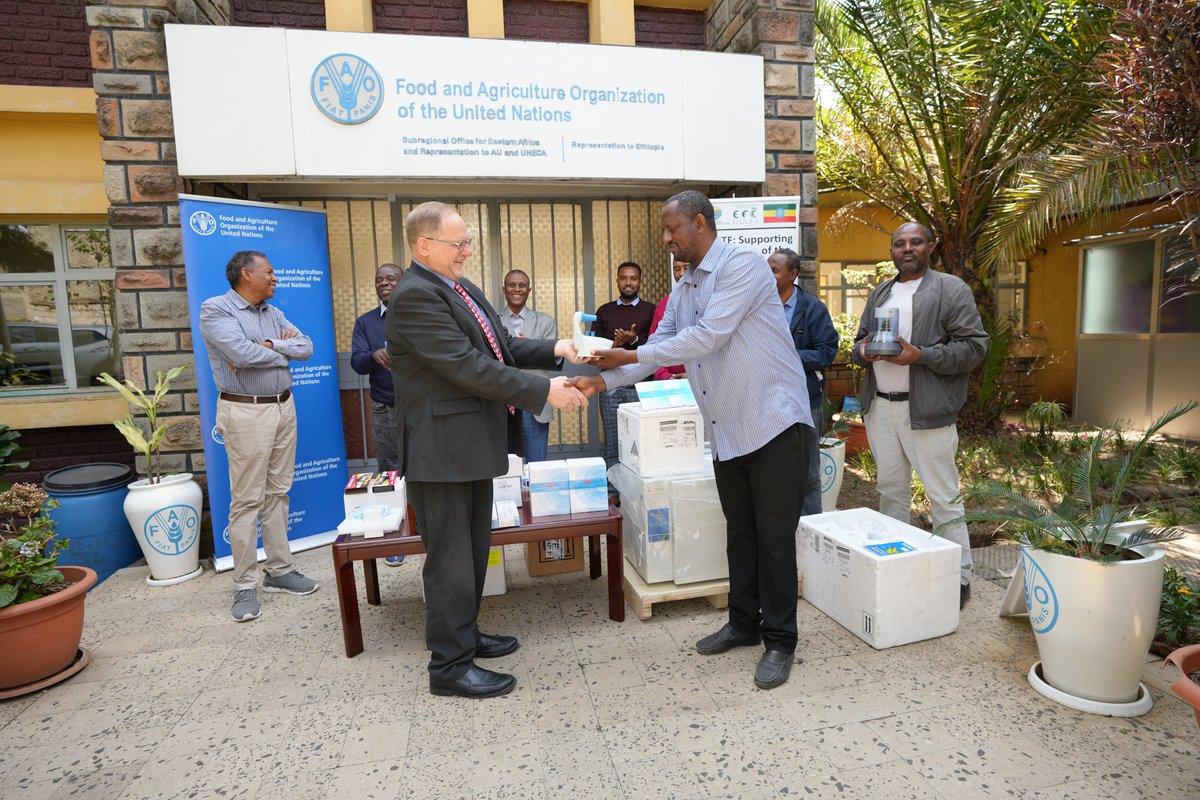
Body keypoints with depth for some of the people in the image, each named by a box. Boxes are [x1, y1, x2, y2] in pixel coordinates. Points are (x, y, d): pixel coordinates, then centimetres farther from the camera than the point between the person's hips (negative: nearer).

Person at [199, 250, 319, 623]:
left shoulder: (273, 313, 15)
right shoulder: (215, 309, -6)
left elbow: (306, 348, 3)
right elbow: (243, 353, -21)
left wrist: (267, 347, -12)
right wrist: (284, 350, -4)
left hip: (284, 407, 7)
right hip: (246, 412, -6)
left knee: (278, 493, 11)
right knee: (247, 499, -2)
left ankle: (280, 571, 21)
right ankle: (245, 585, 9)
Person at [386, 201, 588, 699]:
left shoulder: (462, 289, 13)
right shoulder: (415, 295, -18)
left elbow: (501, 347, 16)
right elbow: (468, 367, -25)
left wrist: (554, 350, 1)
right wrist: (544, 391, -23)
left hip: (474, 445, 10)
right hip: (442, 450, -10)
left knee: (474, 551, 20)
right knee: (451, 560, 2)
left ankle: (465, 636, 38)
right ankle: (449, 666, 18)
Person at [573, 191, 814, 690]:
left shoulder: (741, 265, -12)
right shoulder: (682, 291, 13)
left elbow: (708, 337, -22)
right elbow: (658, 349, 10)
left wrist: (630, 355, -19)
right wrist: (604, 380, -5)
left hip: (773, 424, -7)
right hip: (727, 433, 8)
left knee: (774, 536, 2)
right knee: (740, 532, 17)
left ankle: (780, 641, 19)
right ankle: (744, 623, 33)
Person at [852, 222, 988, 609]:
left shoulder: (951, 289, -2)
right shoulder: (879, 293, 17)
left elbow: (973, 345, -8)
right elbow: (859, 339, 22)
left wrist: (921, 355, -20)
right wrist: (862, 350, -1)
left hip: (926, 411, -6)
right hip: (880, 407, 6)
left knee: (943, 497, 0)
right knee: (891, 490, 14)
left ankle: (959, 577, 13)